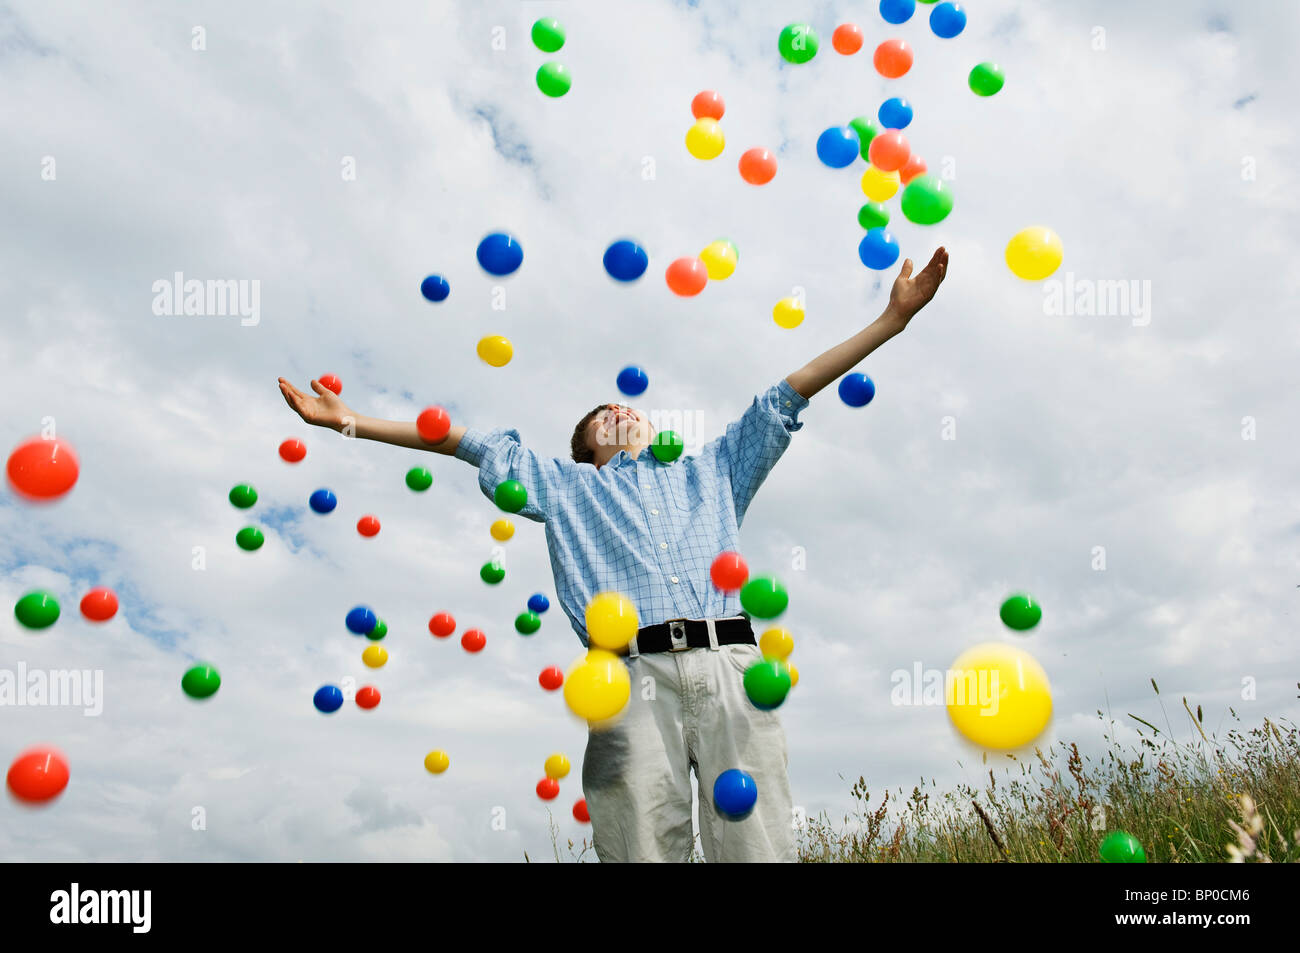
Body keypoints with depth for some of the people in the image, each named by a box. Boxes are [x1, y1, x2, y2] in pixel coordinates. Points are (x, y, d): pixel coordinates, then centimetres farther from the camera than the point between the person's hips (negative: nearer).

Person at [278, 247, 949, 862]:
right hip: (634, 677, -1)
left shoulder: (709, 472, 32)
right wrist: (346, 420, 24)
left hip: (730, 666, 1)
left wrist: (893, 317, 28)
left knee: (758, 850, -10)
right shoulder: (567, 487, 30)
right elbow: (470, 442, 26)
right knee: (642, 849, -11)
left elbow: (788, 395, 29)